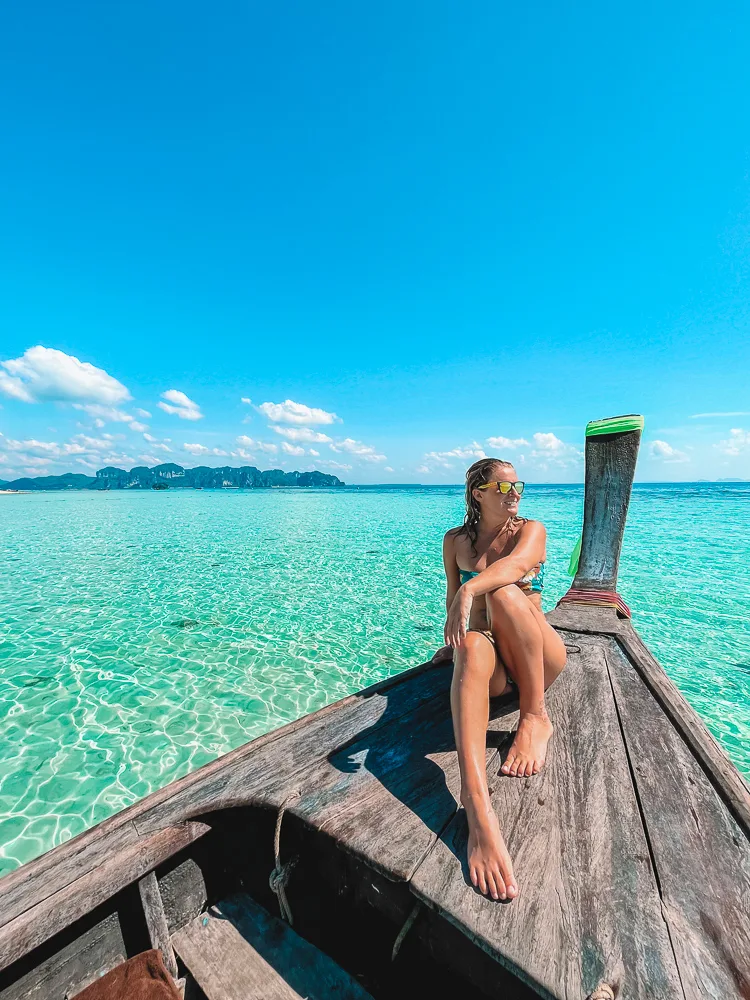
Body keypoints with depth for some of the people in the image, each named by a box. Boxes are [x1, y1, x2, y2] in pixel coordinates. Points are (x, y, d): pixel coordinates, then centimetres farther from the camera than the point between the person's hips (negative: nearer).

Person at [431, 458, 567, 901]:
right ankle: (476, 799, -49)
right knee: (472, 649, -36)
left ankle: (536, 717, -20)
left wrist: (471, 589, -43)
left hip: (540, 659, 0)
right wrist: (452, 640, 3)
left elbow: (516, 563, -25)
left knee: (503, 593, -31)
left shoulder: (531, 530, -2)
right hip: (495, 666, 1)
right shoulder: (456, 540, 6)